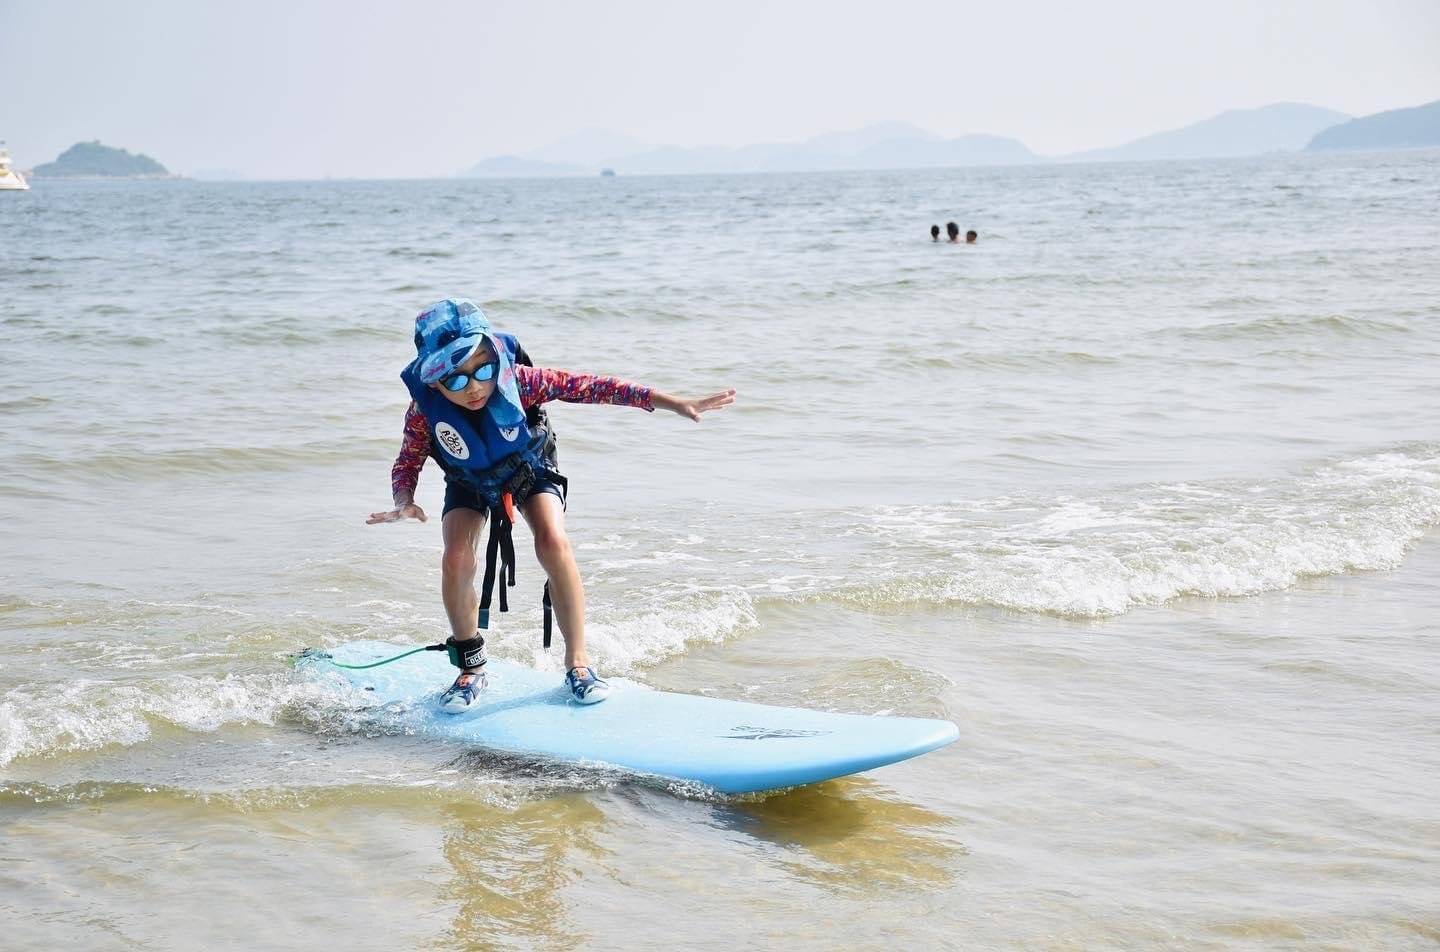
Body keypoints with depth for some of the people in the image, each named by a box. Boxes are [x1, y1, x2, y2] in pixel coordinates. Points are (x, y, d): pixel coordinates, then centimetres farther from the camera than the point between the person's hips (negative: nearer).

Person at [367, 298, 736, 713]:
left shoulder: (516, 380, -35)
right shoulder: (425, 409, -32)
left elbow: (587, 386, -35)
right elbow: (407, 462, -17)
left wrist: (671, 402, -37)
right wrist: (404, 503, -40)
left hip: (529, 471, -1)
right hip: (469, 484, 1)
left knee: (552, 542, -26)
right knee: (456, 559, -21)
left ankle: (578, 660, -13)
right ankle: (471, 668, 1)